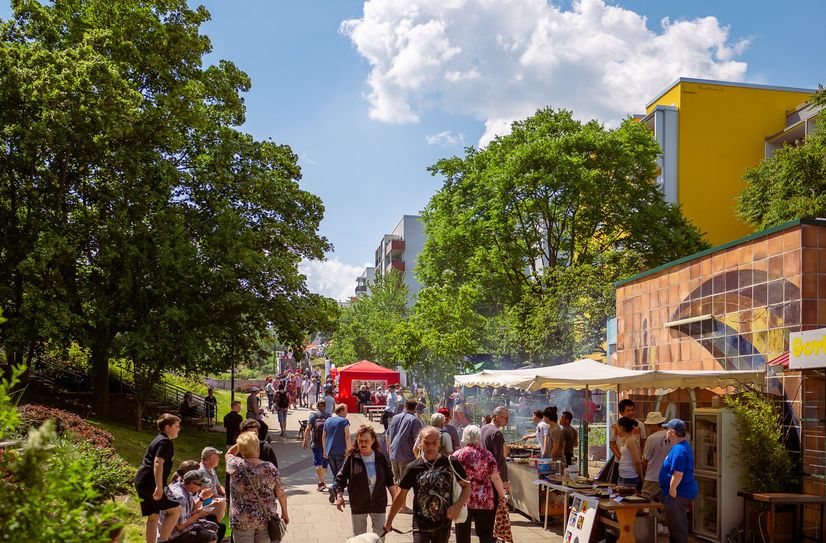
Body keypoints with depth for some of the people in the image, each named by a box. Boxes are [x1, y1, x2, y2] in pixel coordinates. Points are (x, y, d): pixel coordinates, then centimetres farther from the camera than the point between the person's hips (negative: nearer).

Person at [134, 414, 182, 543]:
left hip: (141, 482, 10)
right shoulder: (166, 442, -9)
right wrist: (159, 487, -27)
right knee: (176, 509, -4)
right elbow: (158, 463, -21)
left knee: (153, 517, 11)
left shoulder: (158, 440, 22)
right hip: (151, 483, -10)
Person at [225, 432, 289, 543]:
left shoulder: (236, 465, -16)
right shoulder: (271, 468, -10)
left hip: (242, 520, -2)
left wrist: (240, 444, 10)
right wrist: (285, 512, 12)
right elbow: (281, 494, -1)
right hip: (266, 519, 2)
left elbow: (229, 454, 10)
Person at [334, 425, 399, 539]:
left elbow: (390, 480, 4)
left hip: (379, 505, 1)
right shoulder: (352, 458, -9)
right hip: (358, 505, -1)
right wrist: (339, 496, -13)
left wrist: (396, 499, 1)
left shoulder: (380, 457, -3)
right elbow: (341, 478, -4)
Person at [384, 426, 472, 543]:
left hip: (443, 526, 1)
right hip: (421, 526, -1)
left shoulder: (451, 463, -5)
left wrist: (458, 506, -15)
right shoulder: (413, 468, -4)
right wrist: (389, 521, 10)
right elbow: (401, 495, 4)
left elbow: (466, 486, 2)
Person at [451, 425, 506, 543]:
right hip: (484, 502, 0)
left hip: (463, 501, 0)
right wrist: (502, 495, 9)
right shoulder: (487, 455, -2)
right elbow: (495, 478, -3)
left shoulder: (457, 455, -4)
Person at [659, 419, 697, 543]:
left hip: (678, 495, -11)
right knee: (680, 526, 19)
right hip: (684, 492, 11)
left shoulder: (679, 450, -23)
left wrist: (672, 490, -23)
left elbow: (678, 474, -29)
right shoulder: (684, 445, 11)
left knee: (677, 528, -1)